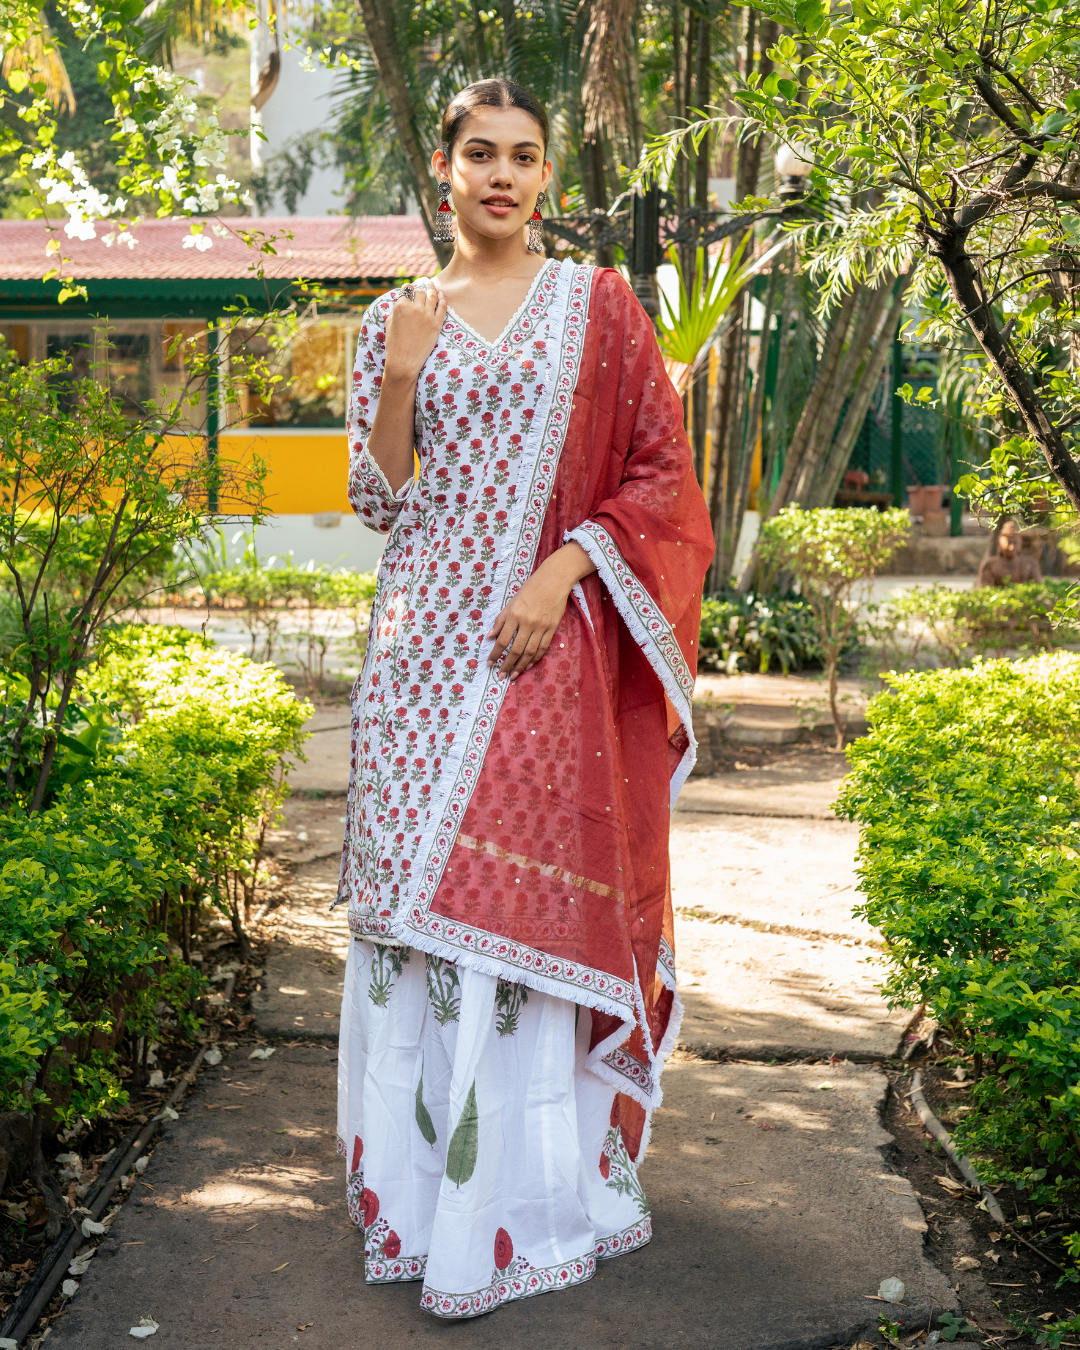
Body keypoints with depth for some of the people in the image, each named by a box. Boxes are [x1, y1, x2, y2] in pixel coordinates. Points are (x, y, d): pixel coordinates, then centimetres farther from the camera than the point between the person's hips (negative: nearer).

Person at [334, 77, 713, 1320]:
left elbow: (660, 472, 2)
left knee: (522, 896, -4)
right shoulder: (397, 318, 11)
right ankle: (418, 1178, 16)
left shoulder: (597, 305, 5)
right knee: (416, 894, 2)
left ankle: (516, 1203, 7)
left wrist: (562, 573, -11)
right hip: (425, 646, 3)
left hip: (545, 646, -2)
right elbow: (378, 502, 9)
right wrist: (398, 381, -6)